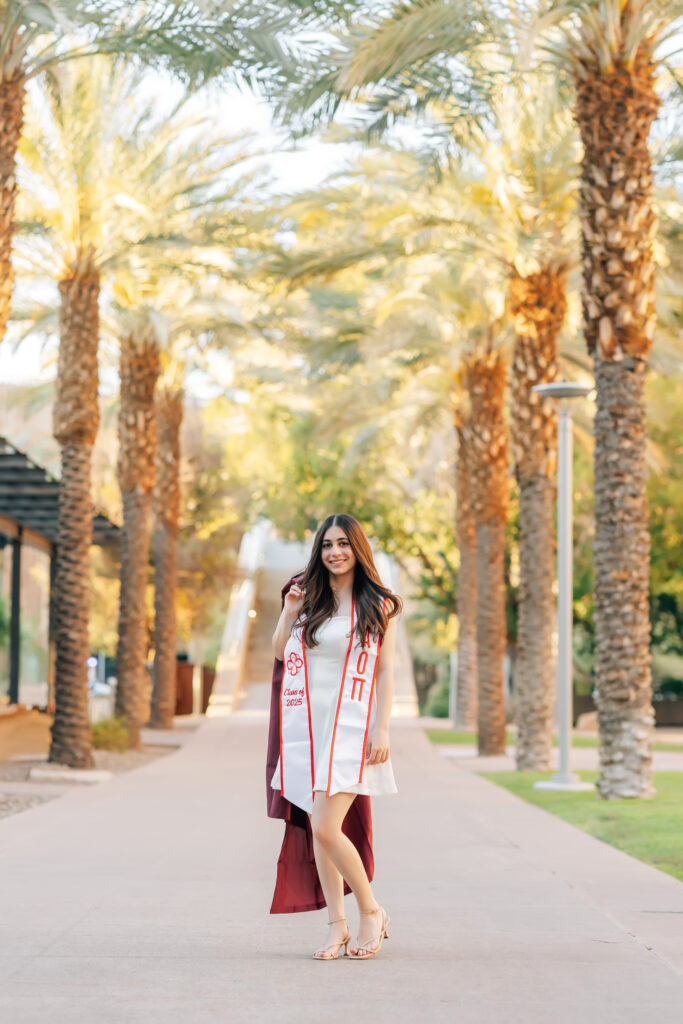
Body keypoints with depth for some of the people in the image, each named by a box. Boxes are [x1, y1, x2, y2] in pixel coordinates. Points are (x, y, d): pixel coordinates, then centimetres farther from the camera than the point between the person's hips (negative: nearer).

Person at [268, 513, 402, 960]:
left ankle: (372, 912, 4)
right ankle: (337, 924, 12)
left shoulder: (379, 605, 2)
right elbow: (280, 653, 16)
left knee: (327, 829, -14)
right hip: (306, 723, 4)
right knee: (320, 830, 4)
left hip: (350, 727, -4)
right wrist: (289, 613, 0)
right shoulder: (308, 597, 12)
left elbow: (386, 671, 0)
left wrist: (382, 730, -8)